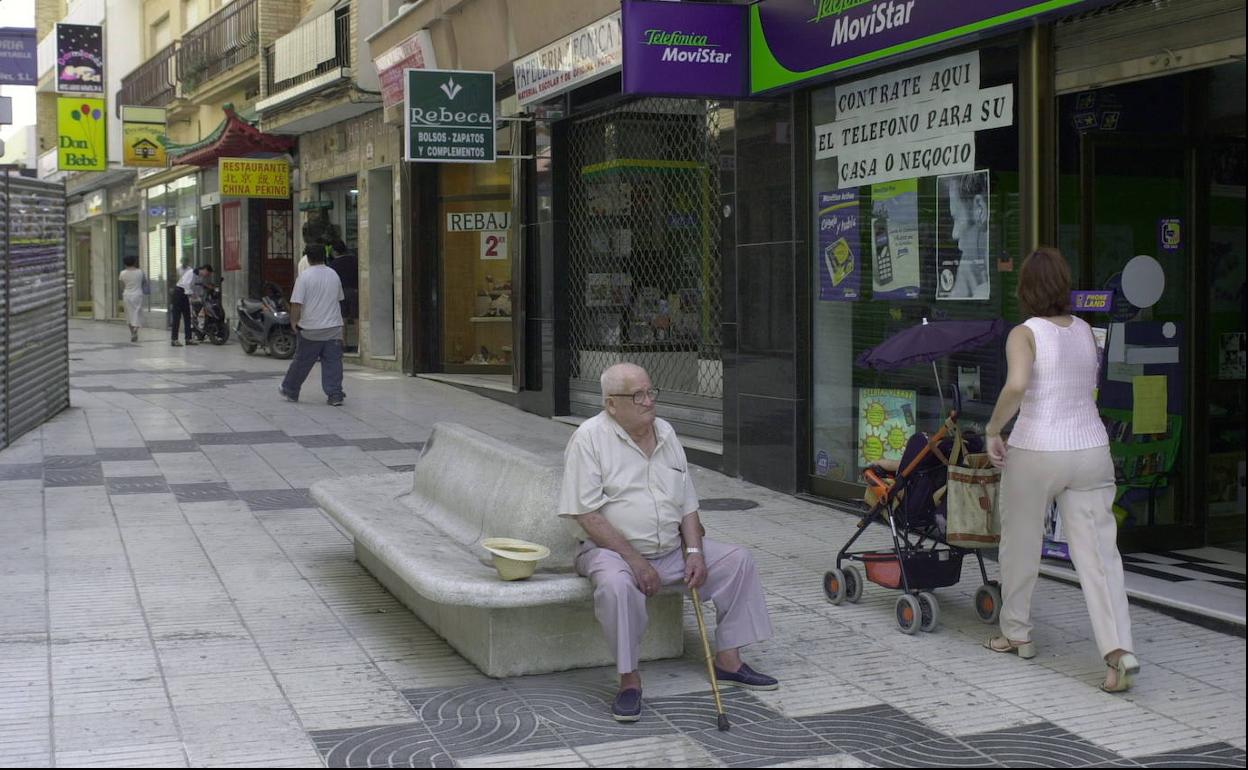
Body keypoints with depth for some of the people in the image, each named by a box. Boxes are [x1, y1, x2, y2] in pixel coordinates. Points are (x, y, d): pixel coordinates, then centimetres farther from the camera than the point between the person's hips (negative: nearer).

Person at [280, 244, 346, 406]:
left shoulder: (304, 277, -12)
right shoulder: (334, 275, 6)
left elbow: (296, 303, -15)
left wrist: (293, 322, -1)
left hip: (311, 329, -3)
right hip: (333, 327, 3)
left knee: (301, 362, 10)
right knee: (333, 363, 3)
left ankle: (290, 391, 25)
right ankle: (335, 395, -1)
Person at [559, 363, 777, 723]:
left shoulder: (666, 433, 8)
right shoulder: (589, 438, -12)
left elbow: (687, 503, 12)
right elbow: (588, 515, -18)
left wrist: (695, 552, -4)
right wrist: (635, 560, -22)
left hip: (672, 548, 7)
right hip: (613, 549, -6)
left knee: (738, 560, -4)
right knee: (616, 584, -38)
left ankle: (728, 661, 4)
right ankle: (629, 678, -21)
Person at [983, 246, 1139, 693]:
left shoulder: (1025, 334, -9)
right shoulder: (1085, 331, 8)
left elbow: (1016, 385, -26)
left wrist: (993, 429, -14)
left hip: (1036, 452, -4)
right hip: (1090, 449, 4)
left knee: (1020, 544, 15)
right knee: (1097, 550, -1)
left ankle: (1015, 634, 29)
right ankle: (1119, 650, -14)